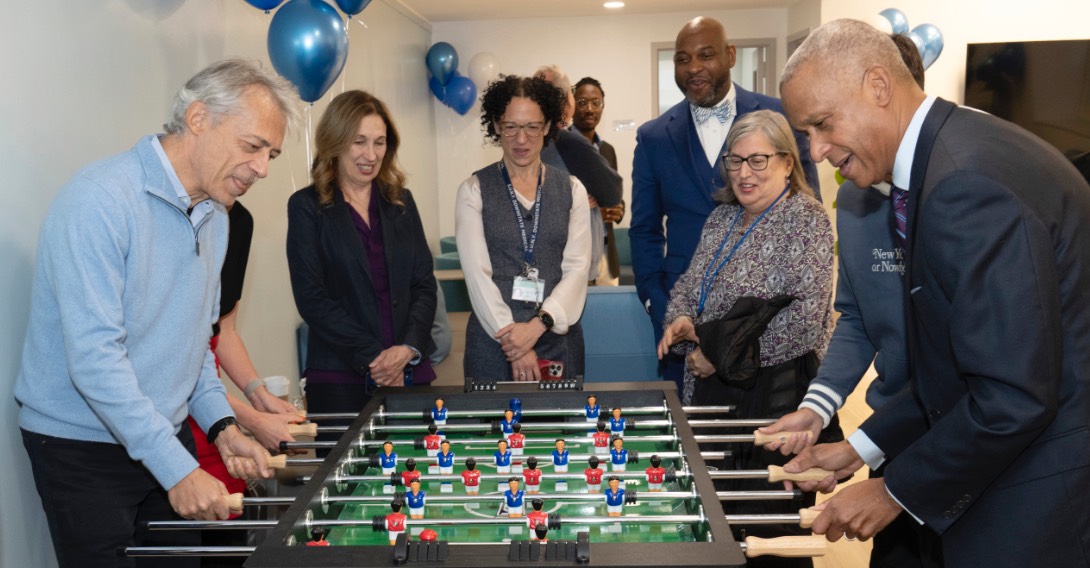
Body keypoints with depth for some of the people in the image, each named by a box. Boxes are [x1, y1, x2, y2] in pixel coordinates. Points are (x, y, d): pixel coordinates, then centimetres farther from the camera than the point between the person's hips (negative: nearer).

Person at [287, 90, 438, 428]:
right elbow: (311, 298, -6)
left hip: (411, 372, 4)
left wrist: (409, 348, -8)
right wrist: (372, 356, -11)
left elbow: (424, 283, 8)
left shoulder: (400, 201, 13)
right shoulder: (307, 206, 1)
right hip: (341, 378, -3)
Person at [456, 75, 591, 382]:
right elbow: (477, 272, -7)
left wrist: (538, 325, -15)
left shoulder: (571, 189, 6)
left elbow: (577, 268, -1)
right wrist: (512, 339, -14)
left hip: (557, 336, 2)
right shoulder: (474, 191, 1)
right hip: (493, 338, -1)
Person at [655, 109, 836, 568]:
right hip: (712, 390, 6)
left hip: (773, 396, -6)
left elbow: (806, 316, -20)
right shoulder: (722, 217, 12)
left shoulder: (805, 221, -10)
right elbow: (689, 283, 19)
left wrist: (725, 355, -17)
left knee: (767, 527, 3)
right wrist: (681, 319, -4)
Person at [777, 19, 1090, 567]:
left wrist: (895, 492, -13)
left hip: (1041, 497, -9)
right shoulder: (942, 158, 6)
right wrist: (862, 446, 10)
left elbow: (1013, 399, -26)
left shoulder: (969, 181, -25)